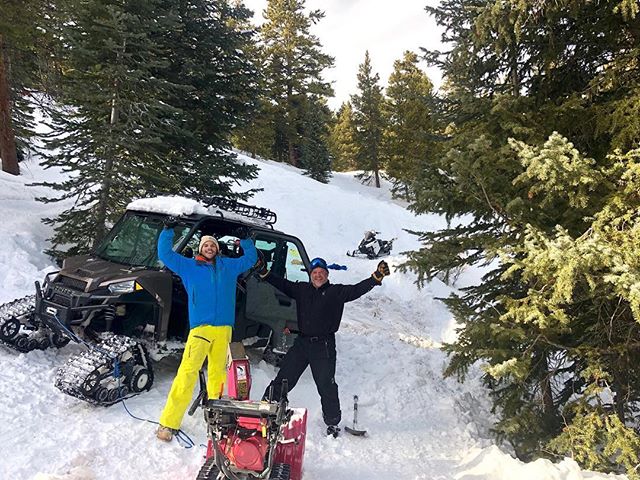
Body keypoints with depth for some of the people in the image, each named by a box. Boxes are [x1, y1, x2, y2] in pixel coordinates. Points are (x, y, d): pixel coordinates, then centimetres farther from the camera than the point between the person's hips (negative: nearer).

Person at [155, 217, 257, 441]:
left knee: (218, 373, 6)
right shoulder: (189, 266, 15)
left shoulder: (228, 265, 20)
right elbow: (164, 254, 13)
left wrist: (245, 239, 25)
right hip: (200, 327, -3)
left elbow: (251, 258, 33)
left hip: (224, 328, 3)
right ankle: (168, 423, -9)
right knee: (187, 373, -11)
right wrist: (167, 230, 7)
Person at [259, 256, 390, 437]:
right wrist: (264, 273, 5)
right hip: (301, 342, 3)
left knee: (326, 385, 2)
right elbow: (282, 284, 12)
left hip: (324, 346, -3)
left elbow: (357, 289, -9)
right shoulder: (302, 289, 10)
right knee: (283, 379, 7)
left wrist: (376, 277, -20)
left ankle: (332, 423, 18)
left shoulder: (336, 292, 0)